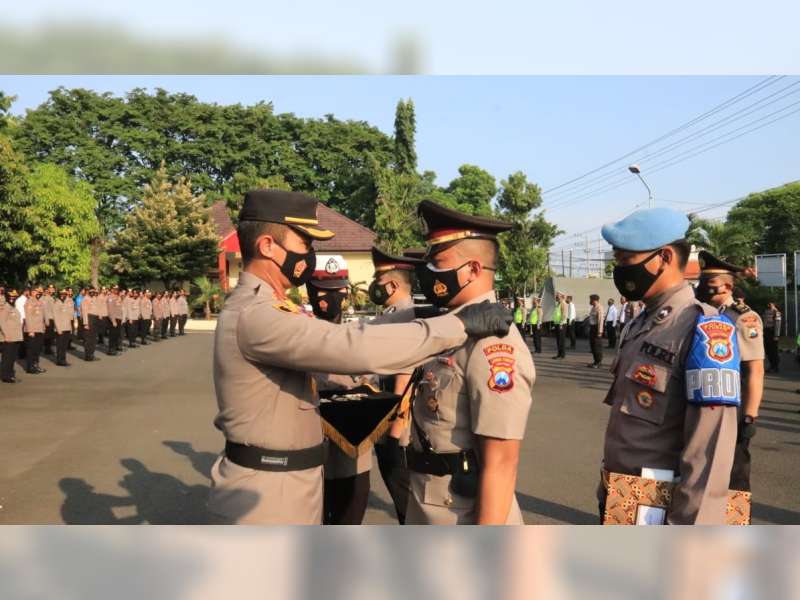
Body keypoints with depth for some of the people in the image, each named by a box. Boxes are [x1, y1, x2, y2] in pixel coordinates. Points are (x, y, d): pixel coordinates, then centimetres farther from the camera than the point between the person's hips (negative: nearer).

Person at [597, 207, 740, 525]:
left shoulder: (704, 329, -17)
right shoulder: (639, 325, 10)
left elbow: (711, 446, -21)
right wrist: (607, 491, 17)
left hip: (659, 511, -8)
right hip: (621, 504, 8)